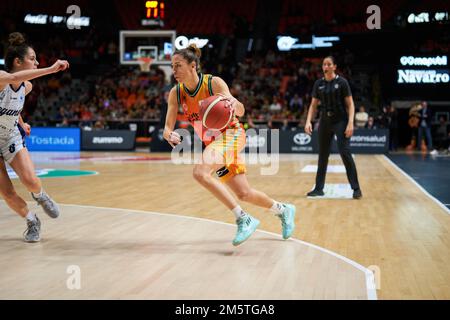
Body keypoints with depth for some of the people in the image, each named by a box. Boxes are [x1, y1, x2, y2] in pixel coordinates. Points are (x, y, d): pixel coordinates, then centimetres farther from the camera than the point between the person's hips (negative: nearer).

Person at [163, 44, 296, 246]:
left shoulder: (214, 83, -17)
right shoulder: (176, 93, -4)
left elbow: (240, 112, -22)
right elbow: (168, 127, -5)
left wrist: (233, 104, -46)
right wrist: (169, 135, -29)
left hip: (231, 133, -6)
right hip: (211, 141, 6)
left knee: (200, 173, -31)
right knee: (244, 194, 6)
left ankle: (243, 219, -25)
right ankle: (283, 210, 33)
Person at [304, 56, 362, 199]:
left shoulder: (342, 82, -5)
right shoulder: (318, 84, 7)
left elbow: (350, 104, -6)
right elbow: (313, 105, 11)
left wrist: (350, 123, -16)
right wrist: (308, 121, -2)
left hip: (340, 122, -4)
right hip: (325, 122, 4)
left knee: (345, 153, -12)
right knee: (322, 156, 8)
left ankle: (356, 188, -7)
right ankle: (319, 188, 16)